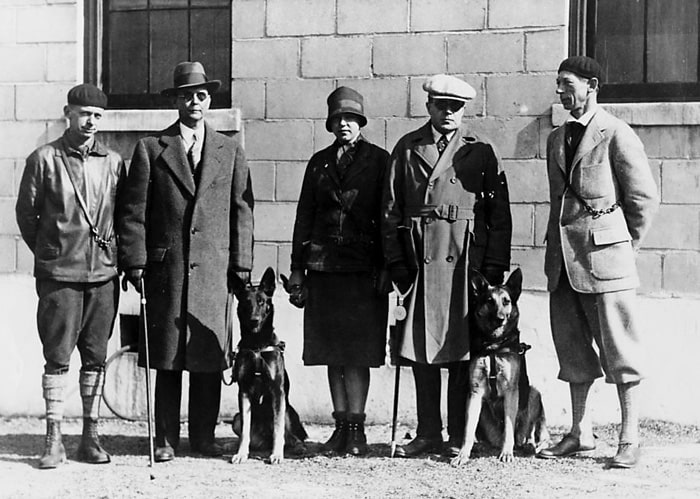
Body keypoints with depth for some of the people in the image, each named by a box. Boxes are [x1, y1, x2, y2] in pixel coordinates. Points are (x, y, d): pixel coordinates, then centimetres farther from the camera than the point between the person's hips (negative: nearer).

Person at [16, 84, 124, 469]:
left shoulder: (113, 162, 7)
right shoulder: (44, 159, -1)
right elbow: (25, 212, 5)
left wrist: (116, 255, 11)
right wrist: (47, 251, 10)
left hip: (103, 273, 3)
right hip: (58, 274, -3)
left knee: (96, 356, 6)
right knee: (57, 357, -1)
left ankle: (90, 437, 14)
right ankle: (54, 440, 4)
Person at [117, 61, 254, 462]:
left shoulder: (231, 151, 11)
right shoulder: (151, 149, 6)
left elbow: (242, 210, 9)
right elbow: (133, 210, 3)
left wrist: (242, 263, 3)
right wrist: (134, 261, -4)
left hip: (214, 268, 1)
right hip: (165, 266, -1)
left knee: (210, 355, 3)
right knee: (167, 357, 1)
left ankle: (204, 434, 13)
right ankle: (166, 439, 8)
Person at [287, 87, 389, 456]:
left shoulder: (378, 160, 5)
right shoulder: (319, 162, 15)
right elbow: (305, 215, 14)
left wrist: (386, 268, -6)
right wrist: (297, 267, 8)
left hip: (363, 269, -3)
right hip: (323, 267, 4)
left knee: (358, 352, -6)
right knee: (333, 353, 5)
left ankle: (356, 428, -2)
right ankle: (342, 425, 12)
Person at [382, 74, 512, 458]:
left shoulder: (480, 151, 7)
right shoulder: (407, 148, 11)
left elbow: (499, 213, 5)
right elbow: (391, 209, 9)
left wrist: (495, 267, -3)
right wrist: (395, 261, 0)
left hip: (465, 259, -2)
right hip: (419, 260, 2)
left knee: (463, 350, -1)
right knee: (420, 349, 4)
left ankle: (460, 436, 6)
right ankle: (428, 433, 13)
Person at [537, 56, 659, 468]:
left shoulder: (617, 134, -6)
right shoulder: (557, 139, 16)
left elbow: (645, 198, -5)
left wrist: (627, 246, 1)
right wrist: (556, 250, 17)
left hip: (604, 254, -7)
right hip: (564, 258, 7)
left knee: (620, 350, -2)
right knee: (572, 347, 11)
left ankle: (629, 440, 2)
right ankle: (580, 433, 20)